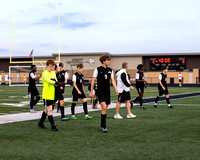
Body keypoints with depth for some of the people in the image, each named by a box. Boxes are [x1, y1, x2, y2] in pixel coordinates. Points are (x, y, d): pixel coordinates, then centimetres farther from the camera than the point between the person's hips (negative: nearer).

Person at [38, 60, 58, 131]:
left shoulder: (53, 73, 14)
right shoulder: (44, 73, -9)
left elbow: (56, 83, 8)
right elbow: (48, 80, -26)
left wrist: (54, 80, -13)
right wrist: (55, 82, -38)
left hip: (52, 95, 8)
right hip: (46, 95, -8)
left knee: (47, 110, 17)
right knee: (49, 110, -8)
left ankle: (40, 123, 31)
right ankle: (53, 126, -6)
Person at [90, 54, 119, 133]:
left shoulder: (110, 70, 9)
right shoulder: (98, 69, -5)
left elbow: (112, 80, 9)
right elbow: (93, 80, -2)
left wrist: (116, 90, -4)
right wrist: (91, 92, -4)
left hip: (107, 91, 5)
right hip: (100, 91, -5)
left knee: (105, 109, 8)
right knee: (104, 108, -17)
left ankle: (102, 126, 19)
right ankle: (104, 126, -10)